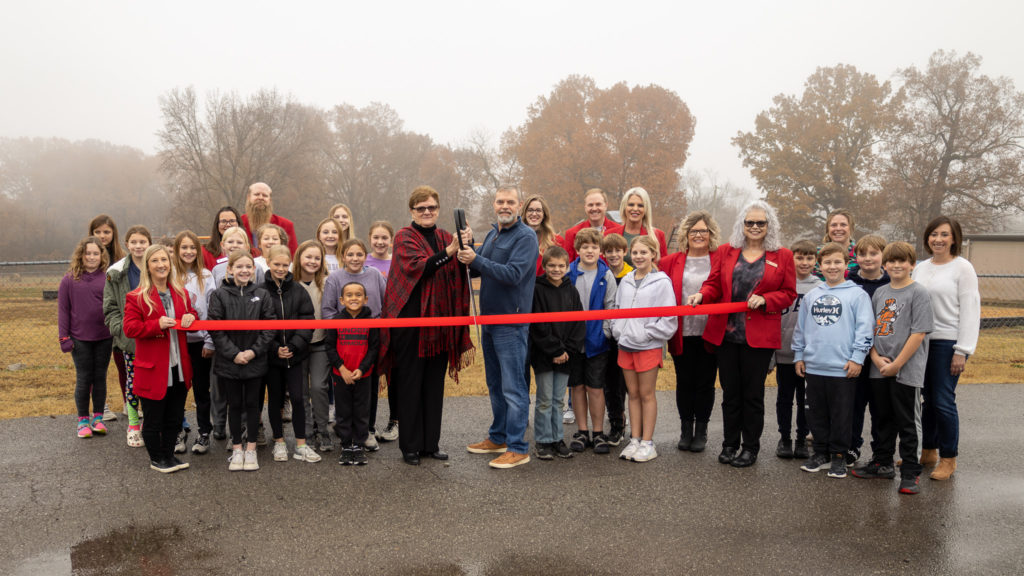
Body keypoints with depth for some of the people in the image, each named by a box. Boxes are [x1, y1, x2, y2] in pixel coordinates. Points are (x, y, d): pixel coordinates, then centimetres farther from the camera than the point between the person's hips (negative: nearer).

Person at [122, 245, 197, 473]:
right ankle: (156, 458, 23)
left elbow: (190, 314, 23)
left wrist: (190, 317, -1)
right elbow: (130, 328, -12)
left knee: (175, 417, 14)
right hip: (152, 369, -5)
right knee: (153, 419, 6)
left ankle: (168, 454, 30)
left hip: (178, 368, 5)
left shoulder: (180, 293, 9)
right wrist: (157, 324, -24)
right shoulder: (136, 297, -8)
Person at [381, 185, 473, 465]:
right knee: (409, 384, 2)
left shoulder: (444, 237, 14)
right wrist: (449, 252, -27)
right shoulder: (405, 237, -3)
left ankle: (431, 442, 21)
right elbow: (416, 266, -20)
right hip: (410, 319, -5)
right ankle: (410, 446, 12)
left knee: (434, 384, 11)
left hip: (439, 321, 5)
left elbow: (463, 272, 5)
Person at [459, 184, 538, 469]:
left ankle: (517, 449, 1)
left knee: (513, 387, -5)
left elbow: (513, 274, -23)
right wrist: (468, 255, -5)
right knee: (495, 384, 18)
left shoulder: (526, 236, -12)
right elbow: (481, 270, 16)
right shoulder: (492, 234, 15)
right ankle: (498, 438, 30)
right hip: (489, 318, 9)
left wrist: (476, 260, -23)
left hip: (511, 322, -9)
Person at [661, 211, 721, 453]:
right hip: (682, 333, 1)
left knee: (705, 383, 7)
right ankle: (686, 430, 24)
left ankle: (701, 431, 21)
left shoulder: (720, 260, 1)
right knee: (684, 382, 10)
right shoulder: (672, 262, 5)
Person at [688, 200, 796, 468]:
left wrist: (765, 299, -14)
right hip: (726, 333, 2)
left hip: (759, 336, -2)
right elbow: (714, 283, 8)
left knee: (753, 393, 4)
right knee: (730, 391, 10)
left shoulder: (782, 256, 4)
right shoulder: (726, 252, 9)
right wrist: (701, 295, -13)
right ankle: (730, 444, 22)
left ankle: (751, 447, 17)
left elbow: (788, 293, 3)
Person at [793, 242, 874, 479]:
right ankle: (821, 452, 25)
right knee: (816, 413, 12)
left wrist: (857, 358, -11)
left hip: (843, 368, -4)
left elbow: (864, 328, -6)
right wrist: (799, 355, 14)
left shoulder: (857, 295, -3)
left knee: (841, 415, 5)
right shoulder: (811, 296, 11)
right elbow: (801, 327, 17)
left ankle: (839, 455, 18)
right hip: (814, 366, 5)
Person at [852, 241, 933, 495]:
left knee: (907, 423, 1)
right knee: (881, 419, 15)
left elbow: (918, 333, -13)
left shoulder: (919, 293, -7)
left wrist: (896, 364, -14)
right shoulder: (880, 293, 11)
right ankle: (882, 463, 29)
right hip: (879, 370, 6)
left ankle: (910, 473, 10)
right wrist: (877, 358, -4)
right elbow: (870, 329, 12)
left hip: (907, 371, -6)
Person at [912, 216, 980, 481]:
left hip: (947, 343, -6)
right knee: (925, 399, 11)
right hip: (920, 340, 6)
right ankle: (928, 451, 24)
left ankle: (948, 459, 9)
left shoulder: (962, 268, -6)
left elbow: (970, 310, -9)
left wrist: (962, 351, -13)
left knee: (943, 401, -5)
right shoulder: (921, 268, 12)